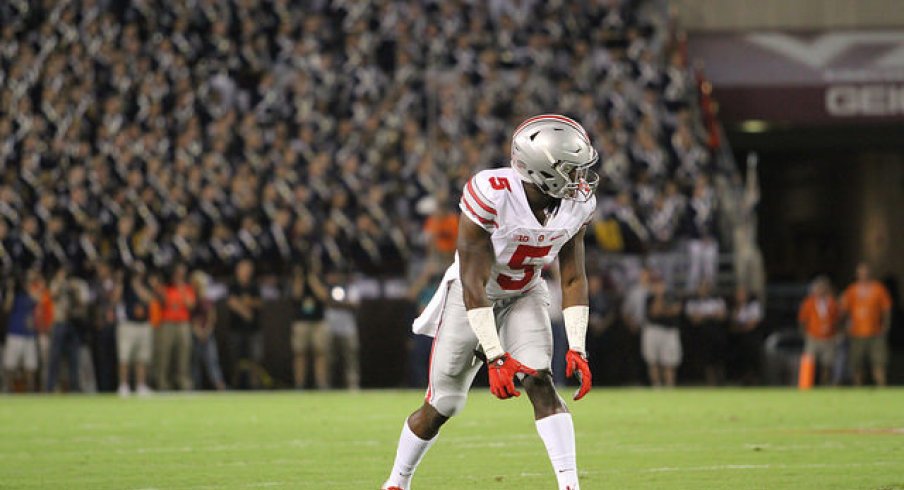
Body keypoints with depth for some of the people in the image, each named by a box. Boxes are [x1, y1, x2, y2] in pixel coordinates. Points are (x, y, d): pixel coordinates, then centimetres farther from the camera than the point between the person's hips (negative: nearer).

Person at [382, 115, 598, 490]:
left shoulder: (577, 204, -17)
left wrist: (577, 348, -17)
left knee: (540, 382, -19)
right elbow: (474, 284, -30)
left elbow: (573, 279, -8)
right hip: (473, 297, -3)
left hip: (524, 296, 3)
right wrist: (495, 357, -33)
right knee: (442, 406, 5)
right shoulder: (490, 195, -34)